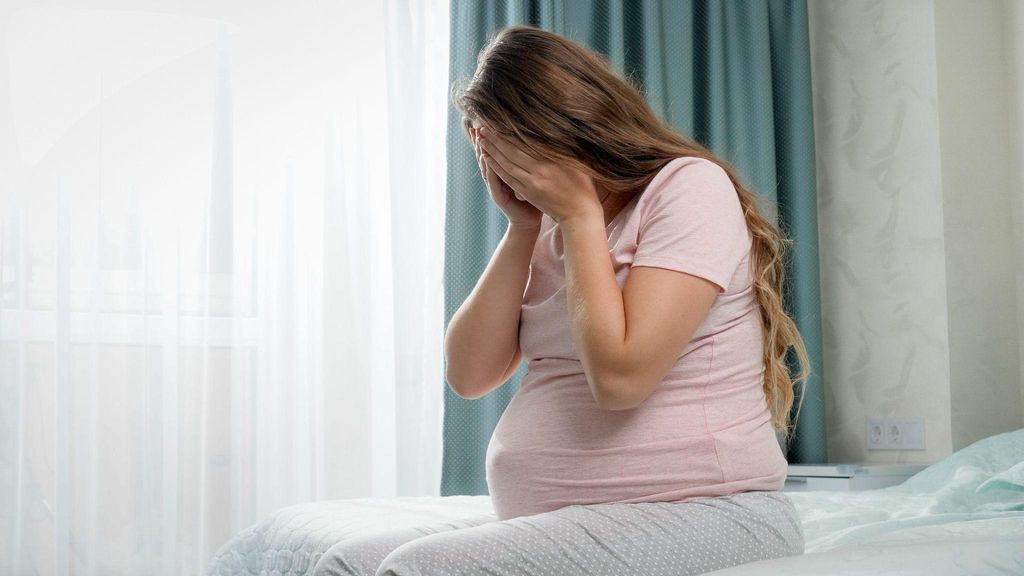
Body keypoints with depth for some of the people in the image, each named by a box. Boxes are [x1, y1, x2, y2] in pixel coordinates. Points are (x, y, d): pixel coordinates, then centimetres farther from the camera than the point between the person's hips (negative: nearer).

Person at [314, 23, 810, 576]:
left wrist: (580, 214, -11)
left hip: (698, 513, -7)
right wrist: (522, 226, -1)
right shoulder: (552, 226, 13)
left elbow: (618, 375, -20)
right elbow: (470, 376, 5)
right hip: (556, 522, 7)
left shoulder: (689, 185, -8)